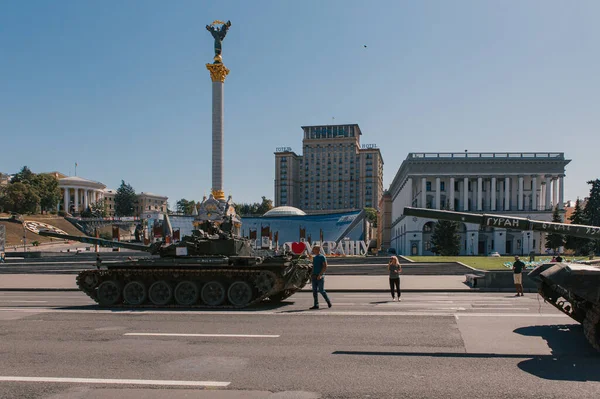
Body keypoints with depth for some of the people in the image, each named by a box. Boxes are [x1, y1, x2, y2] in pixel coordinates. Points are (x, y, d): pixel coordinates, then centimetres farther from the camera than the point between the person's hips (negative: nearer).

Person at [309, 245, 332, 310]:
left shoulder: (322, 257, -7)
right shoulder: (314, 258, 16)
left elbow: (325, 267, -15)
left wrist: (320, 275, -21)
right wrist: (311, 275, 13)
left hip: (320, 277, -7)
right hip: (314, 276, 7)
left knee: (321, 290, -5)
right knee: (314, 291, 3)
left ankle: (328, 301, 14)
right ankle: (316, 305, 5)